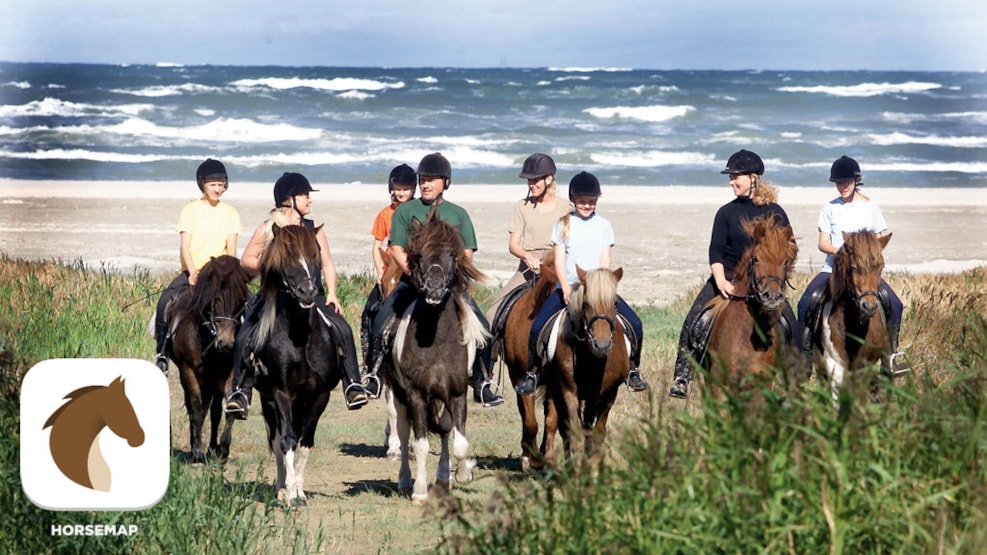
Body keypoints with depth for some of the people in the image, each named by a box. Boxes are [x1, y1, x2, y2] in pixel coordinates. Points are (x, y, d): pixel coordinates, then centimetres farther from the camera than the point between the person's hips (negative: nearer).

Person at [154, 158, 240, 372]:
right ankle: (162, 351, -13)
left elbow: (231, 249, 2)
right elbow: (184, 246, -6)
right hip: (192, 271, -1)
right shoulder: (190, 211, 3)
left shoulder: (230, 213, 8)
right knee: (165, 302, -25)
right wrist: (193, 273, -22)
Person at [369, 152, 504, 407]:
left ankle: (482, 384, -4)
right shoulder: (405, 211, 10)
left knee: (481, 327, -16)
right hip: (412, 281, 0)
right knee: (379, 325, -18)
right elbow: (397, 250, 2)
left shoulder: (458, 214, 13)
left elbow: (466, 253, 7)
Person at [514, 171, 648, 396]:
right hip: (568, 287, -1)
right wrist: (566, 289, -17)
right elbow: (559, 259, -1)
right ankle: (531, 373, -2)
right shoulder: (563, 225, 5)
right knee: (537, 328, -20)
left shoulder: (604, 225, 8)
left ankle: (633, 371, 3)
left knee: (635, 324, -15)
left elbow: (605, 260, 2)